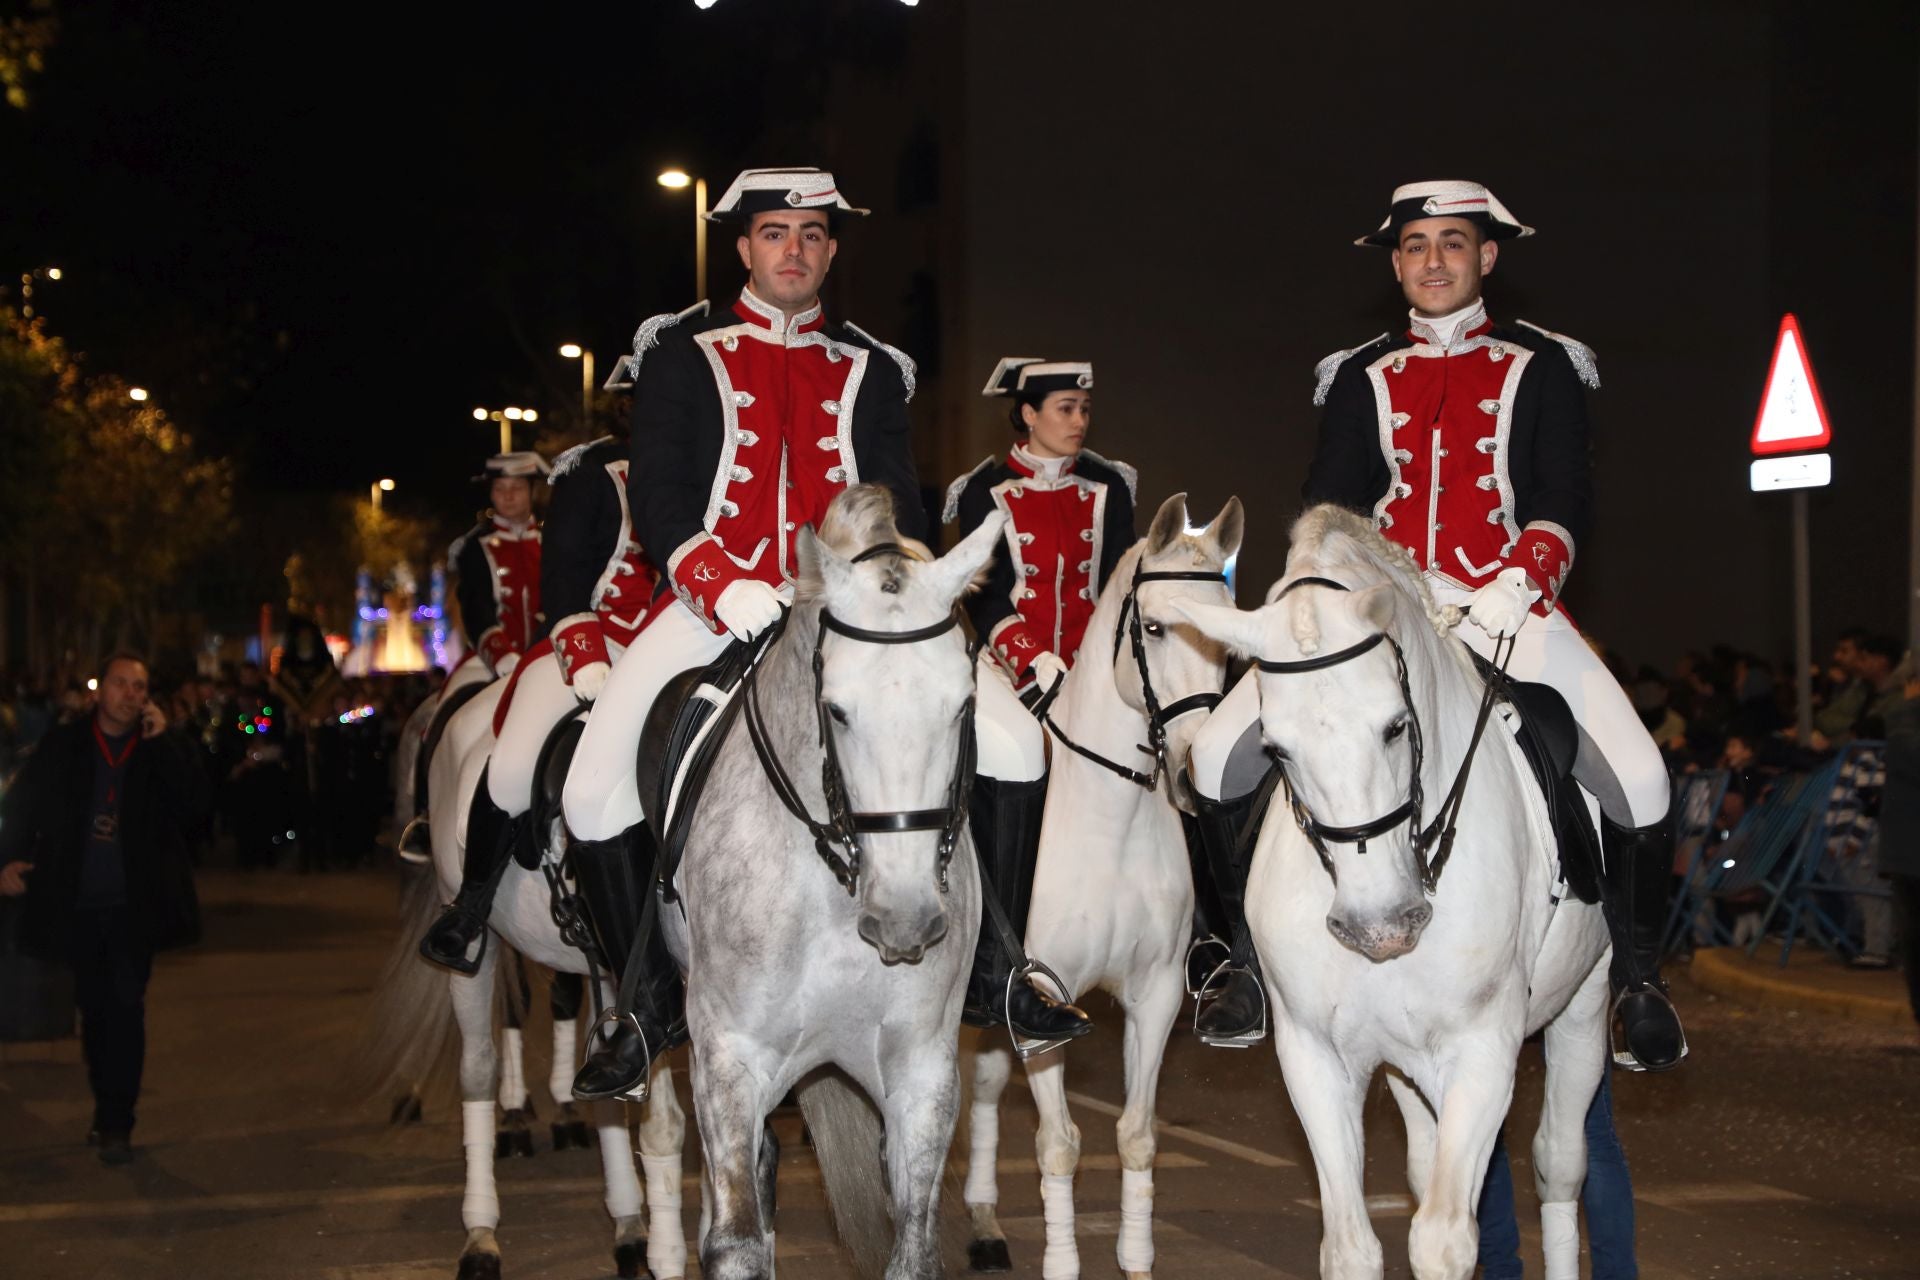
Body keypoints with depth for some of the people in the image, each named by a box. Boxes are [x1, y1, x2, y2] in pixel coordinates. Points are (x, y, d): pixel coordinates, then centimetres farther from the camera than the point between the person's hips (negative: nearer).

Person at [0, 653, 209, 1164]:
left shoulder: (165, 748, 0)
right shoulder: (62, 746, 3)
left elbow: (194, 806, -13)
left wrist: (161, 741, -17)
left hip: (134, 905, -2)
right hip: (78, 905, 2)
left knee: (126, 1005, -9)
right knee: (94, 1008, 11)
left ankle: (116, 1123, -6)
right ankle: (109, 1112, 24)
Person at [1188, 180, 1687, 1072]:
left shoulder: (1540, 368, 9)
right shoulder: (1362, 379, 16)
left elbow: (1565, 503, -1)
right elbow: (1328, 508, 8)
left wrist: (1519, 582, -21)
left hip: (1507, 608, -2)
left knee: (1637, 781, -22)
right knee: (1219, 756, -12)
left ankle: (1636, 974, 3)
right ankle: (1257, 955, 5)